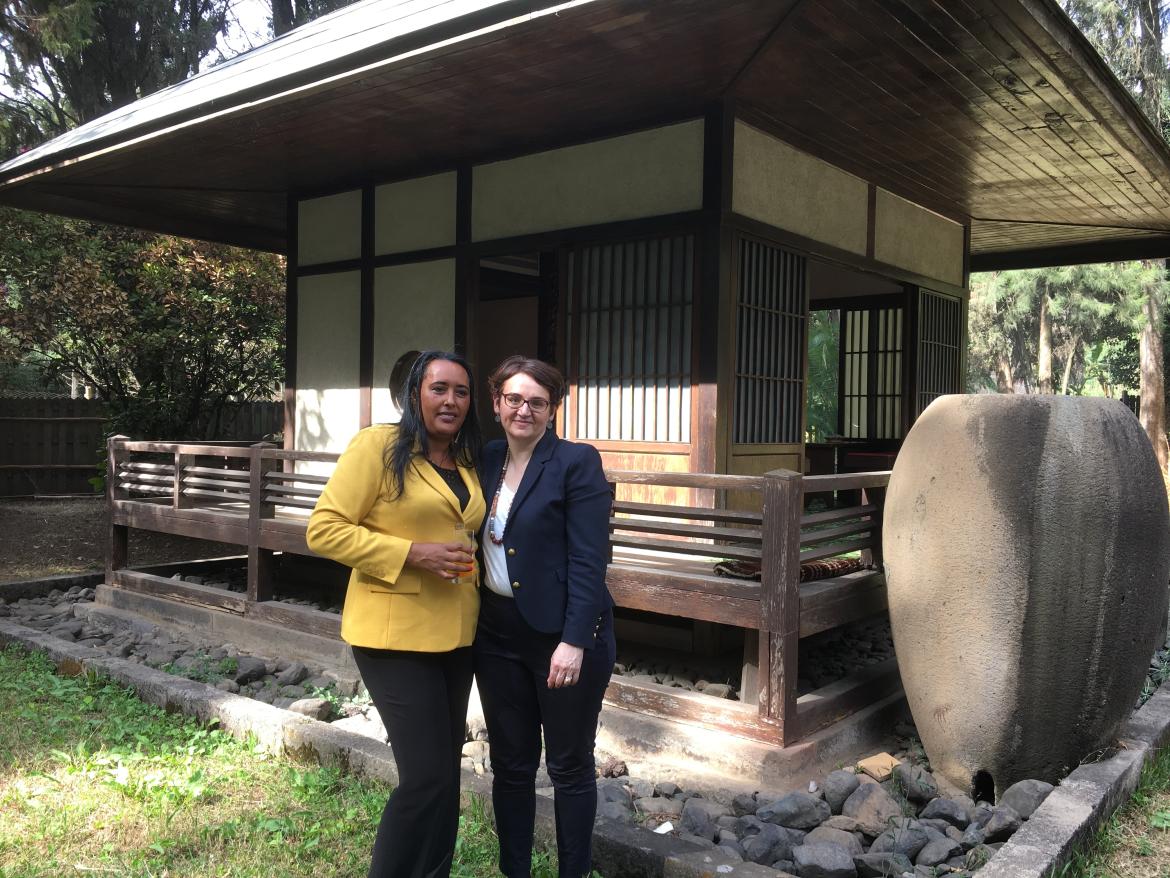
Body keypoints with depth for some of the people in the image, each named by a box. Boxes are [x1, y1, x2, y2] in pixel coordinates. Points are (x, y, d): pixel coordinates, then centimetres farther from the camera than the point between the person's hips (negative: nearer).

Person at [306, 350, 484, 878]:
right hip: (394, 634, -7)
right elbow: (324, 529, -14)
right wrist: (411, 553, -21)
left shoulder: (467, 462, 12)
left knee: (445, 771, 15)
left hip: (456, 634, 7)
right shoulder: (379, 446, -10)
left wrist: (474, 559, 8)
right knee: (427, 776, -7)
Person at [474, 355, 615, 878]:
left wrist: (574, 641, -21)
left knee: (569, 767, 10)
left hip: (563, 636, -5)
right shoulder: (487, 460, 7)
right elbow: (477, 542, 10)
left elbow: (588, 560, -15)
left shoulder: (577, 462, -10)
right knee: (509, 764, 15)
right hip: (498, 633, 5)